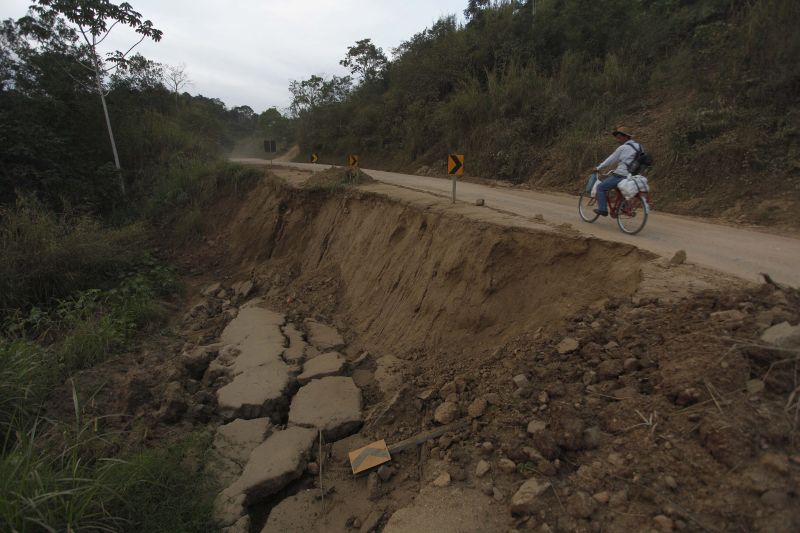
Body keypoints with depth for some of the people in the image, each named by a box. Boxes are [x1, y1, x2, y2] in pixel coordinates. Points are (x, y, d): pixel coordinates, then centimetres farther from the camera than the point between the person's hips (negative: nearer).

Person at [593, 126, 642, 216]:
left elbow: (611, 160, -5)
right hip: (633, 175, 8)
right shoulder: (638, 146, 13)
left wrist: (598, 168, 5)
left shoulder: (623, 148, -10)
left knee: (600, 187, 2)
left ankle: (602, 209, -3)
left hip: (621, 175, -8)